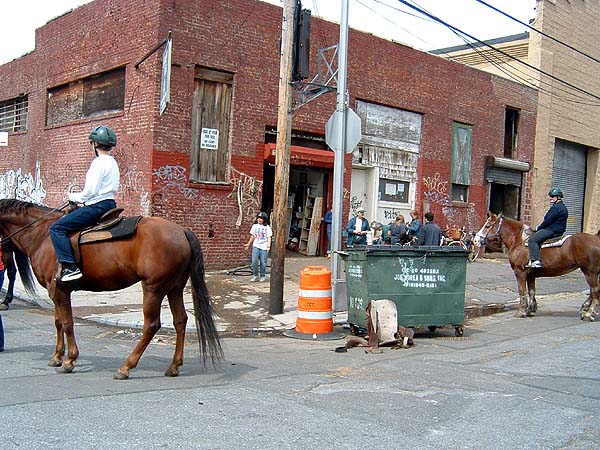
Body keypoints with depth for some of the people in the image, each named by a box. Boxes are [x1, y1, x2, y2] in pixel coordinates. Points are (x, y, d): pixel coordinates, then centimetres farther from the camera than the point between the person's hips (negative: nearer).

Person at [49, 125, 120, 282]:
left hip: (97, 206, -10)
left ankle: (70, 267, -20)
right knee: (67, 218, 31)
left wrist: (73, 197, -1)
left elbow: (90, 191, -19)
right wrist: (81, 197, 16)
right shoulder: (113, 162, 16)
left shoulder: (99, 162, -14)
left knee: (57, 228, -11)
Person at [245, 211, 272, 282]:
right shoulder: (255, 226, 9)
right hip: (256, 246, 2)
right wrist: (248, 244, 24)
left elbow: (269, 237, -4)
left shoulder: (267, 227, 0)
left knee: (263, 262, 1)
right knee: (254, 261, -8)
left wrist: (269, 245, -19)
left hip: (264, 247, -2)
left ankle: (263, 276, 15)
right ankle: (255, 275, 5)